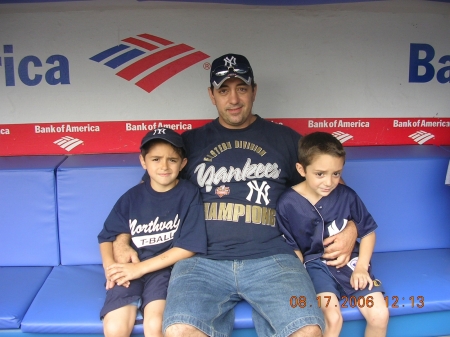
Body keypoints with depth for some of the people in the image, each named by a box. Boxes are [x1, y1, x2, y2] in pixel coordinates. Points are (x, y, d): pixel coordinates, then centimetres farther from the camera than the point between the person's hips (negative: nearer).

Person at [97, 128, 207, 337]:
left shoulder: (189, 194, -5)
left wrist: (140, 268, -13)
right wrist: (110, 266, -11)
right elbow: (107, 237, 11)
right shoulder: (132, 197, 4)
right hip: (129, 270, 2)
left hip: (166, 268, -2)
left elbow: (188, 247, -10)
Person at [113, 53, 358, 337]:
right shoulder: (190, 142, 16)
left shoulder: (285, 138, 15)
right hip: (203, 261, 1)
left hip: (271, 259, 0)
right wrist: (122, 240, 7)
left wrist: (350, 229, 5)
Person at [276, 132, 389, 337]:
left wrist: (361, 267, -4)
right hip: (315, 263, -2)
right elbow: (292, 248, -3)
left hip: (349, 260, 3)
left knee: (380, 316, -8)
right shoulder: (287, 204, -13)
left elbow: (368, 231, 5)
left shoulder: (347, 196, -8)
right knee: (333, 318, -23)